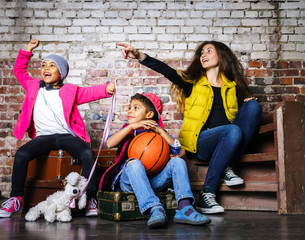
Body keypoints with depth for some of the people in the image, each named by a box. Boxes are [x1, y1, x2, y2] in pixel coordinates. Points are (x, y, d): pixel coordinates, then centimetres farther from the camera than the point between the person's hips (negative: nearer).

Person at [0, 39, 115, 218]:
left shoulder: (70, 91, 12)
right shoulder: (33, 86, 20)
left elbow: (90, 92, 2)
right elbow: (19, 70, 33)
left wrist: (106, 89, -17)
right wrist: (27, 50, 26)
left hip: (67, 135, -1)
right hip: (43, 137, 2)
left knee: (87, 154, -29)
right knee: (21, 154, -26)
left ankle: (91, 199, -17)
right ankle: (16, 199, -11)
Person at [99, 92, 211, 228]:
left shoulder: (158, 133, 18)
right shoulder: (128, 130, 18)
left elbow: (177, 149, 1)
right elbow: (110, 143, -4)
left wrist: (159, 130, -5)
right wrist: (131, 126, -11)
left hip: (153, 180, 2)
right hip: (128, 180, -1)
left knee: (177, 161, -18)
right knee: (133, 163, -32)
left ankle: (184, 208, -35)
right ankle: (155, 209, -48)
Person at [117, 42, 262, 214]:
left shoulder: (232, 85, 19)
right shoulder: (194, 82, 10)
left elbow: (243, 111, 24)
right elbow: (168, 72, -7)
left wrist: (249, 103, 0)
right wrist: (140, 56, -22)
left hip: (230, 143, 3)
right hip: (199, 142, -3)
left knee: (253, 105, -15)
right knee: (233, 131, -32)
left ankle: (228, 169, -19)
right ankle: (206, 194, -27)